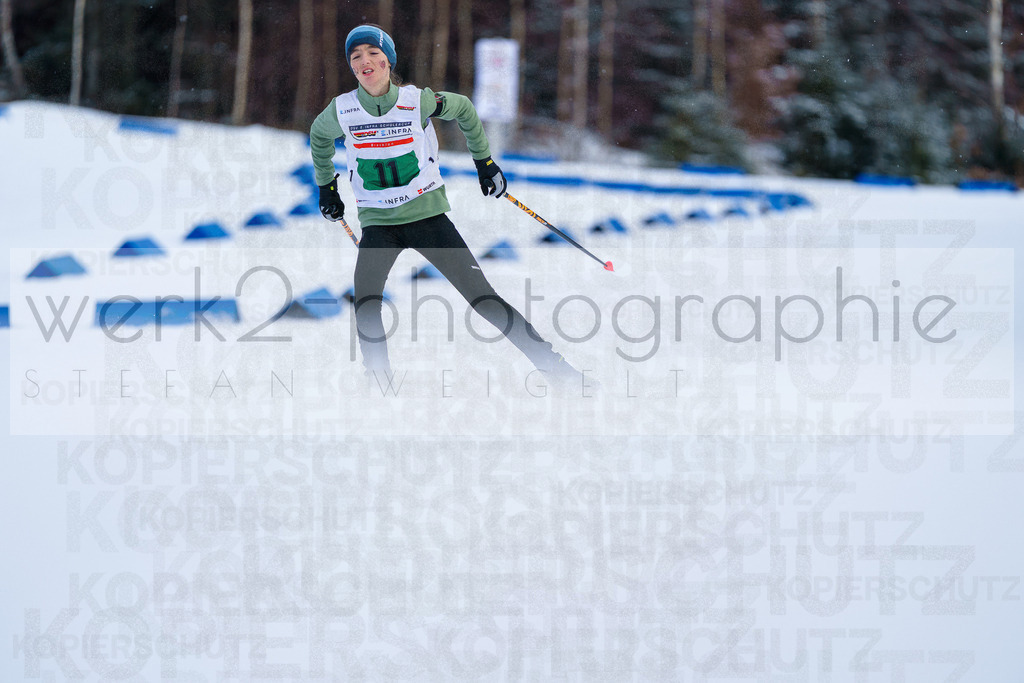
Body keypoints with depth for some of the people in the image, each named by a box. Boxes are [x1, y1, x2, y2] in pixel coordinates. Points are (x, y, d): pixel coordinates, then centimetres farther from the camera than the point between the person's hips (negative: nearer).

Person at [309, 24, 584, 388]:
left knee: (483, 297, -7)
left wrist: (484, 160, 14)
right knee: (365, 303, -21)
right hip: (378, 223, 2)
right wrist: (326, 186, 24)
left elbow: (463, 109, 10)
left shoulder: (417, 101, -11)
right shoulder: (341, 111, -7)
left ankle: (554, 366, -1)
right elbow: (319, 137, 18)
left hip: (427, 214, -1)